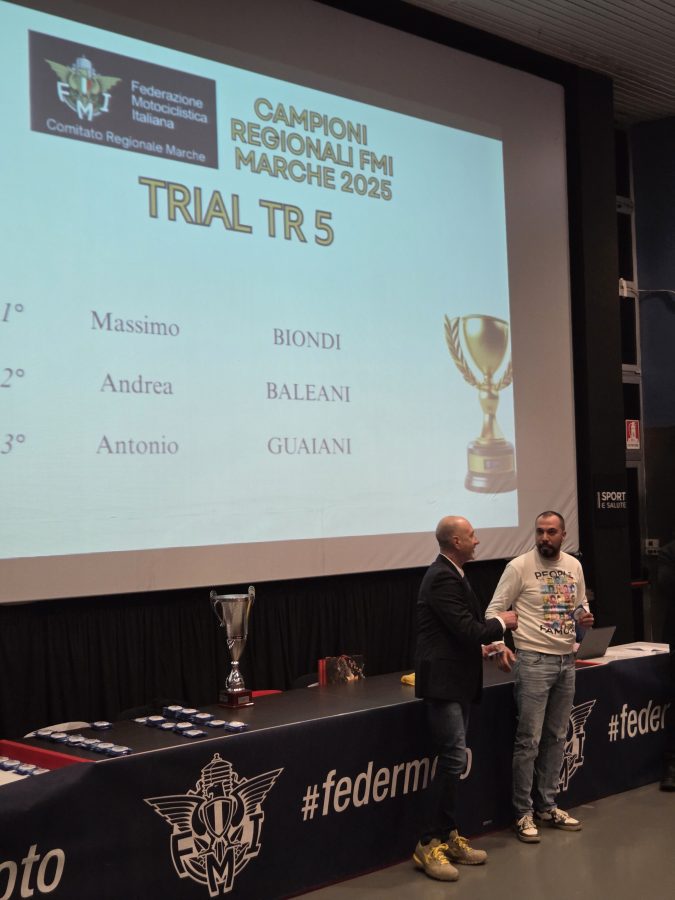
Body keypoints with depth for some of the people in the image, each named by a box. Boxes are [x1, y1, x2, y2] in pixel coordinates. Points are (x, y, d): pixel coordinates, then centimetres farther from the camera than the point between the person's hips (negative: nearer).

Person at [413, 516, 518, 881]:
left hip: (457, 680, 11)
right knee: (454, 759, -12)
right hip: (443, 681, -11)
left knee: (452, 760, 14)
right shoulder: (442, 579, -19)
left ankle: (448, 835, 22)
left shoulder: (451, 574, 13)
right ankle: (429, 844, -5)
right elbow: (468, 631, -22)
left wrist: (491, 641, 7)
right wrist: (501, 623, -6)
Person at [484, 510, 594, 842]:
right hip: (533, 661, -6)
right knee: (529, 740, -3)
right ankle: (524, 813, 6)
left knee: (556, 738, 13)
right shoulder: (519, 567, -8)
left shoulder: (574, 566, 8)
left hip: (566, 659, 6)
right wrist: (499, 646, -22)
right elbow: (494, 610, -8)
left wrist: (584, 616, -3)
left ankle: (547, 806, 24)